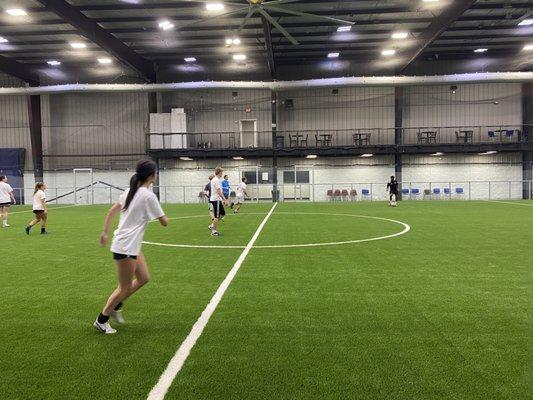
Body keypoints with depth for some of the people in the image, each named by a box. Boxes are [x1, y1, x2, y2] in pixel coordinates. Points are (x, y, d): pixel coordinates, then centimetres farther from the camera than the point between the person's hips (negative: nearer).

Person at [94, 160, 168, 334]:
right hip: (125, 247, -9)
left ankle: (115, 306, 27)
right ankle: (101, 320, 21)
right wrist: (164, 216, 11)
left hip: (131, 245, 9)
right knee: (125, 288, 6)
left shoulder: (131, 191, 7)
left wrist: (105, 232, 14)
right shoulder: (149, 196, -18)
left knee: (143, 278, 15)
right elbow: (164, 222, -12)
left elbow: (112, 210, 10)